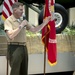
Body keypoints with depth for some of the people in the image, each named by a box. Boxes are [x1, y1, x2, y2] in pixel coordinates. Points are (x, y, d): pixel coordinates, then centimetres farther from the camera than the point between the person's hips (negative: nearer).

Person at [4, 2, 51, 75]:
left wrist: (44, 23, 5)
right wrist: (21, 26, -17)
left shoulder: (22, 21, 13)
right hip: (14, 48, -7)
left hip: (24, 48, 7)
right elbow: (10, 35, -22)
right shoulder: (8, 20, -8)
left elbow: (34, 30, 15)